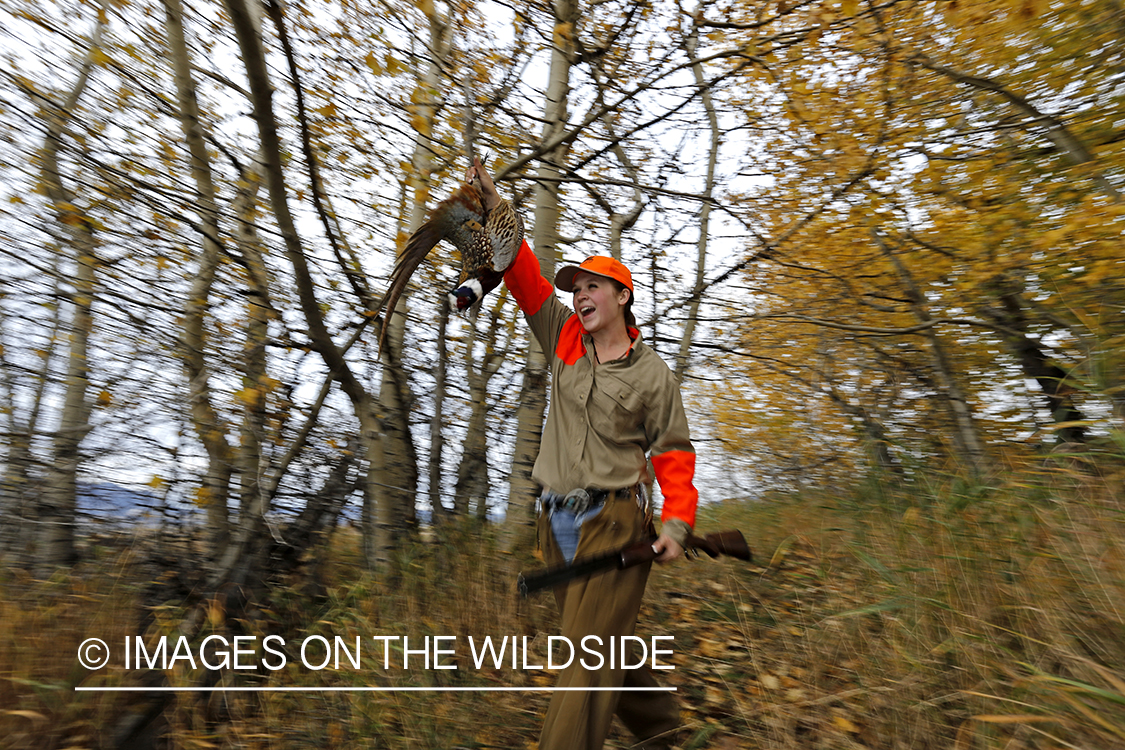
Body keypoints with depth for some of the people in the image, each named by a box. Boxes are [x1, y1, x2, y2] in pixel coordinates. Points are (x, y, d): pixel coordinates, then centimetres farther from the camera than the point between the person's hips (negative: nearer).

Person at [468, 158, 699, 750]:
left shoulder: (652, 373, -2)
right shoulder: (564, 340, 7)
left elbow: (673, 452, 0)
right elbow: (525, 276, 5)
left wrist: (676, 522, -9)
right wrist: (495, 210, 0)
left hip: (612, 522, -5)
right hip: (557, 523, 5)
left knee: (590, 654, -6)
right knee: (605, 646, 18)